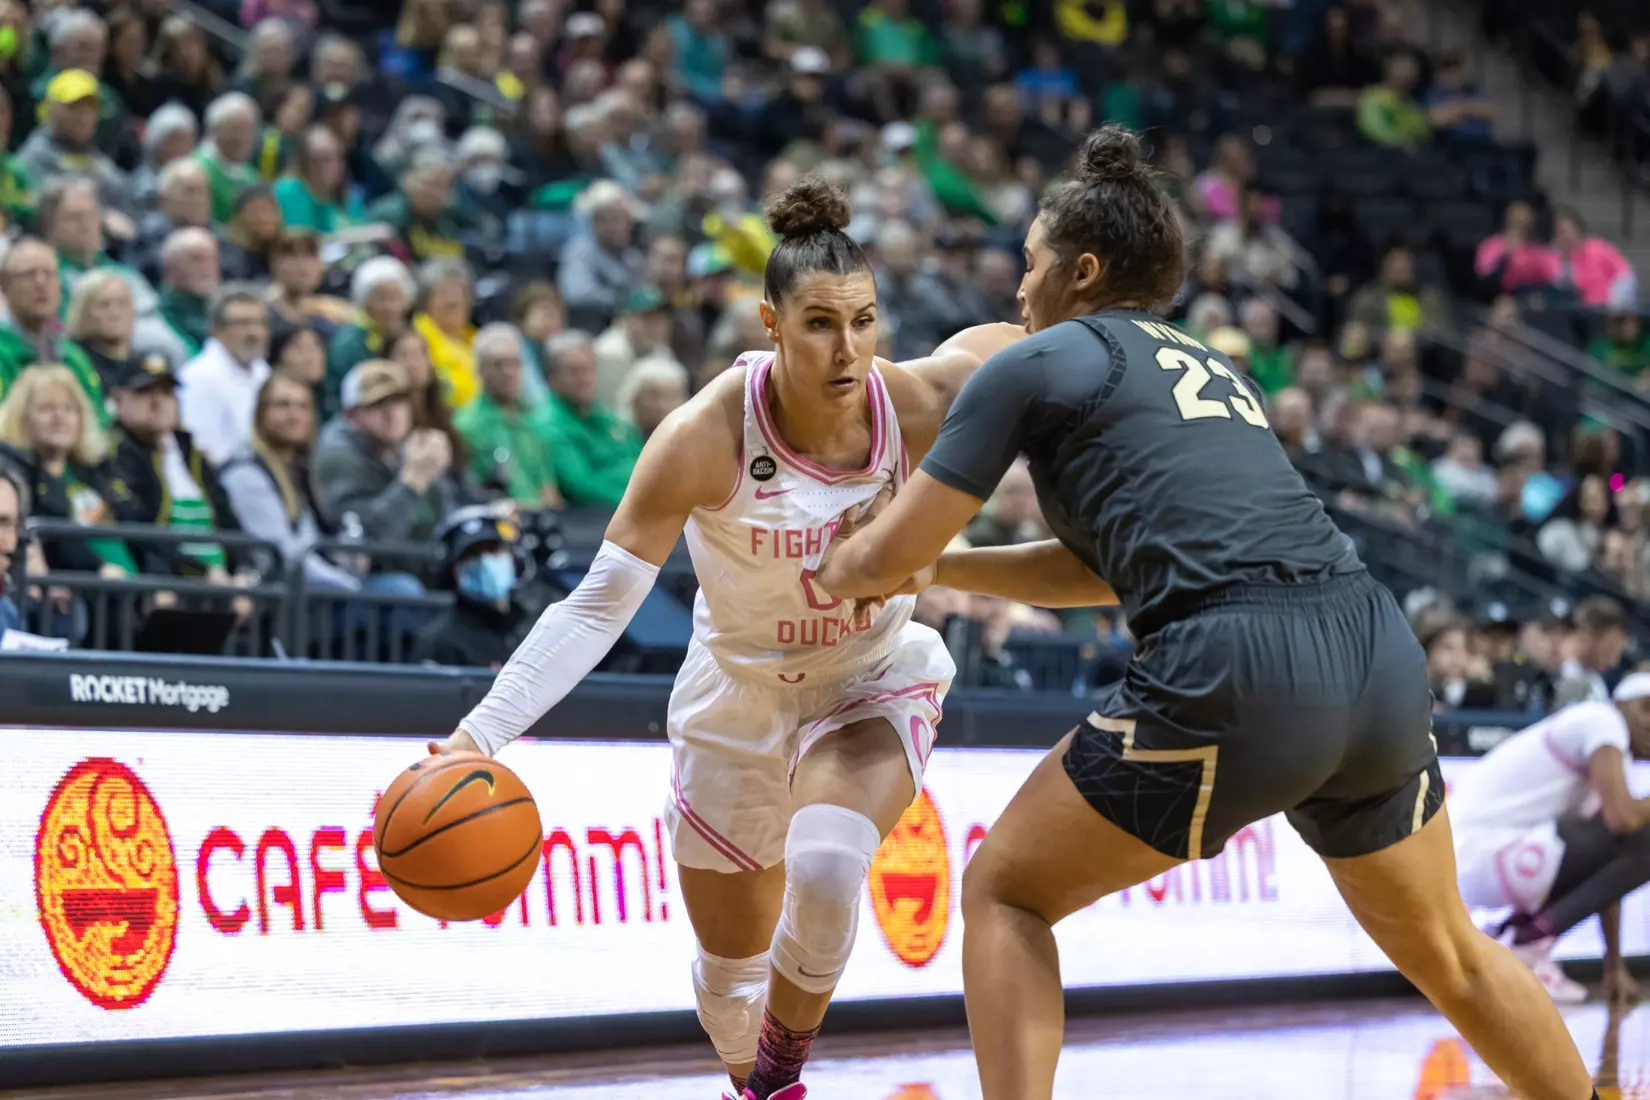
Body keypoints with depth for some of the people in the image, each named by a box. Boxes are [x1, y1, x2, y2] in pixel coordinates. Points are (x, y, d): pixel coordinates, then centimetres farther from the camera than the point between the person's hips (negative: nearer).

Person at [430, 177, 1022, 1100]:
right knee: (733, 961, 13)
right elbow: (600, 604, -28)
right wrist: (485, 731, -36)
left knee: (826, 867, -31)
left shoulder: (918, 406, -23)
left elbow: (1002, 344, 2)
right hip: (740, 690, 0)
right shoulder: (709, 435, -28)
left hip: (875, 680, 0)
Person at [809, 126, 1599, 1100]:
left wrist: (835, 572, 33)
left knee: (1005, 894, 11)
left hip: (1235, 673, -7)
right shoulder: (1210, 370, 29)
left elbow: (886, 556, 11)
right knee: (1449, 952, 25)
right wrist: (944, 570, 40)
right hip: (1380, 655, 7)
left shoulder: (1038, 364, 9)